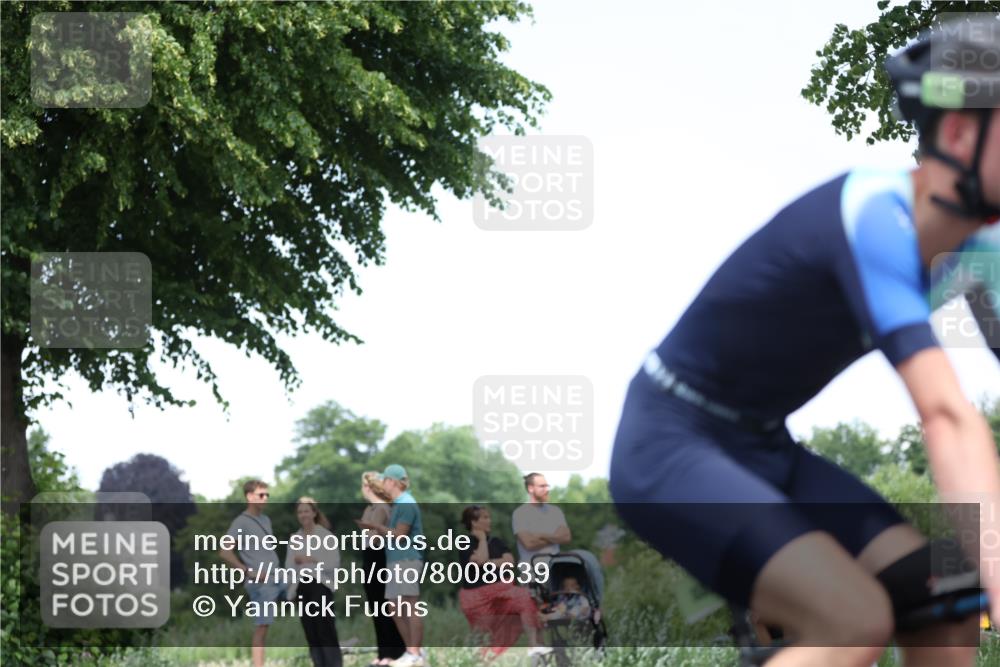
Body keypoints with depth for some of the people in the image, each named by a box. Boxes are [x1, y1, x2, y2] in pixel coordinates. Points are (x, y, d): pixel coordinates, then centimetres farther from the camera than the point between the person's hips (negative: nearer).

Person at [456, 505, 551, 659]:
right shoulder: (465, 545, -4)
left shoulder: (496, 542, 12)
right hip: (477, 596, -3)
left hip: (501, 589, 3)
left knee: (525, 598, -25)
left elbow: (509, 562, -5)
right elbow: (481, 560, -23)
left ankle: (534, 645, -30)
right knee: (486, 639, 2)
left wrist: (488, 563, -15)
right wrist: (482, 539, -11)